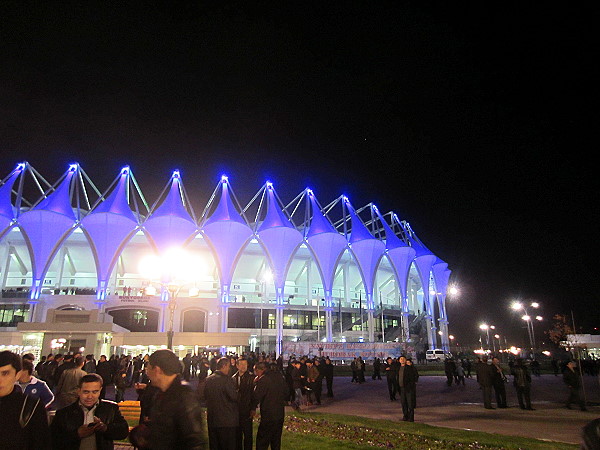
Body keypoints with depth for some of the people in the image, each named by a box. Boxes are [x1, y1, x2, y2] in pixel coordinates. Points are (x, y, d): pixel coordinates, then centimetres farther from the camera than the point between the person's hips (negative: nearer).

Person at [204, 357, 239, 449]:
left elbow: (205, 396, 14)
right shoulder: (226, 379, -18)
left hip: (212, 420, 7)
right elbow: (234, 396, -18)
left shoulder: (208, 379, 3)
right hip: (227, 420, -6)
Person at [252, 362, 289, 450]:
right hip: (280, 413, 7)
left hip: (268, 415, -7)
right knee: (276, 440, 20)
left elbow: (256, 397, -15)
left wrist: (253, 408, 2)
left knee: (262, 442, 3)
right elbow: (286, 394, 13)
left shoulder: (262, 380, -18)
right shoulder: (280, 376, 4)